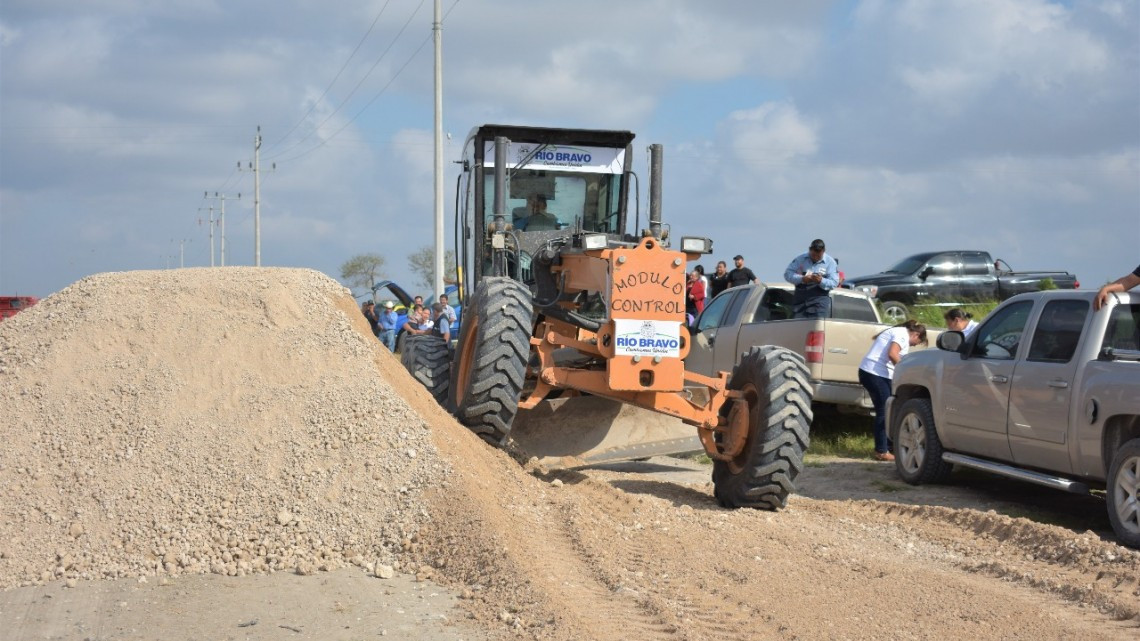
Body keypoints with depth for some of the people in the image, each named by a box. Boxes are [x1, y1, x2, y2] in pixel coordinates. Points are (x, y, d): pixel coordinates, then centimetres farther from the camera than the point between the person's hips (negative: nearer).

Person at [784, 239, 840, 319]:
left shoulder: (830, 262, 3)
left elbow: (834, 283, -4)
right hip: (800, 298, 3)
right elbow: (787, 273, 1)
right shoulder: (800, 259, 7)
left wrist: (821, 281, -25)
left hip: (820, 298, -3)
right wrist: (802, 279, -17)